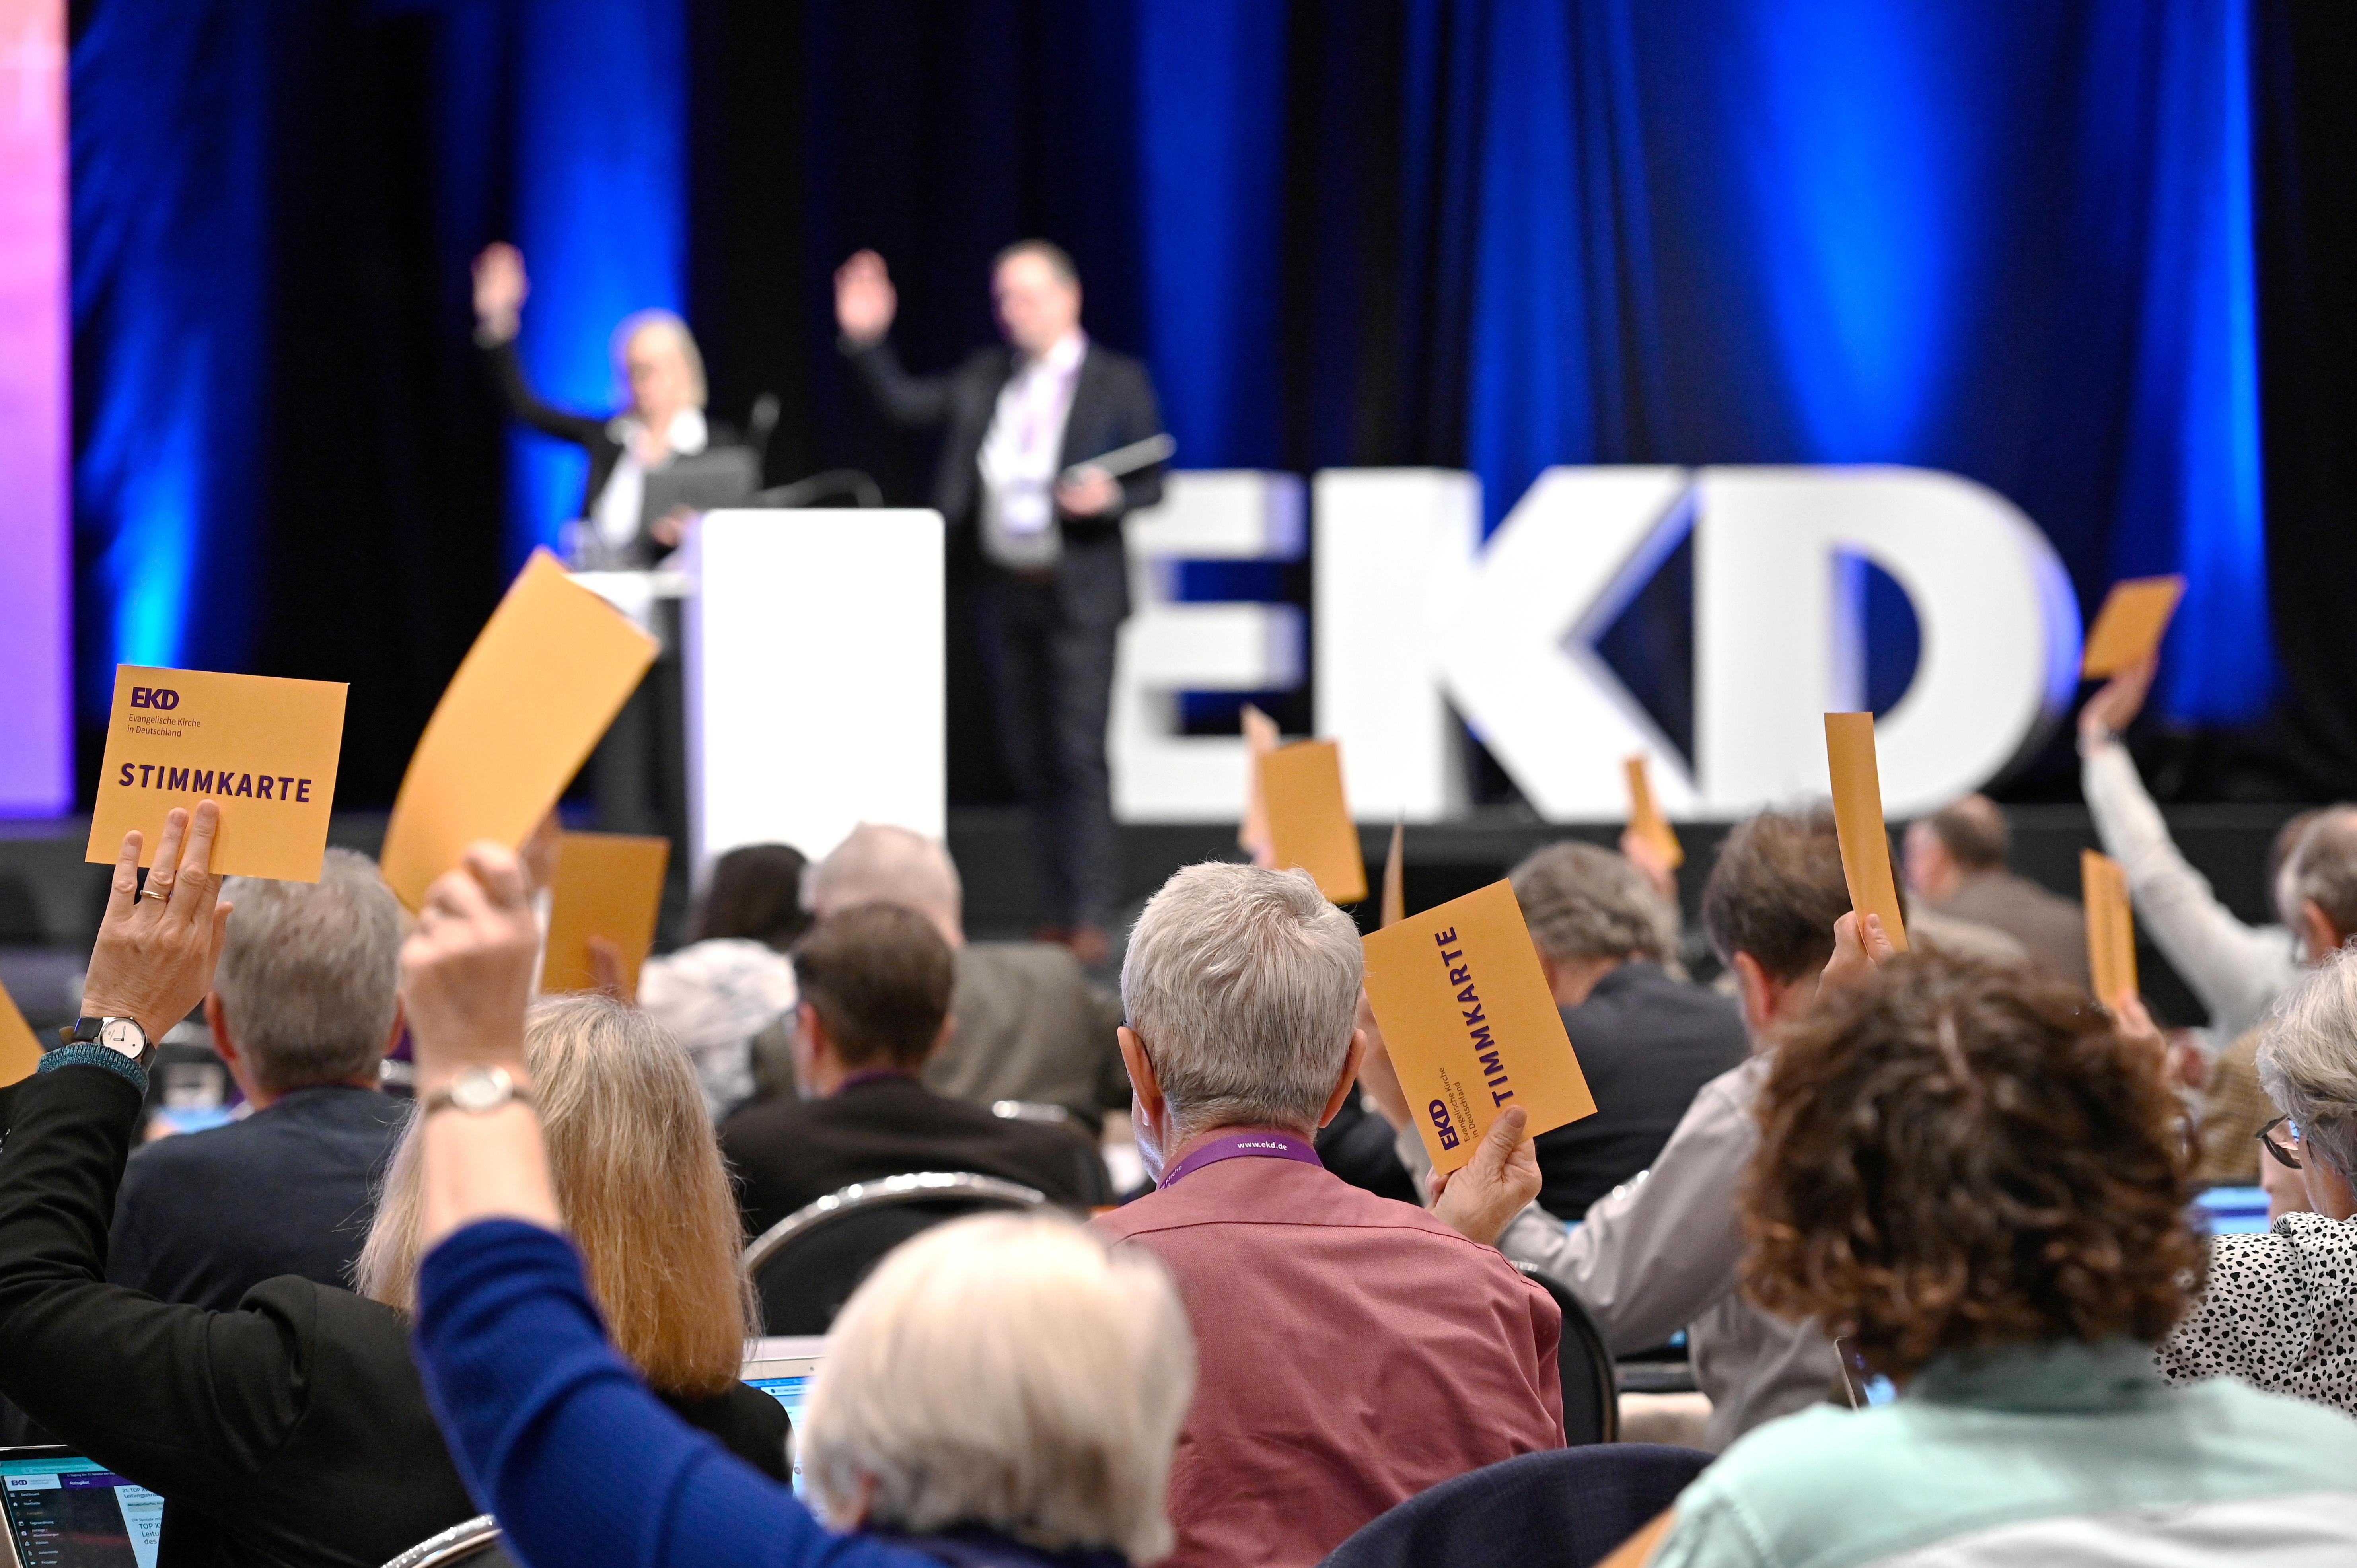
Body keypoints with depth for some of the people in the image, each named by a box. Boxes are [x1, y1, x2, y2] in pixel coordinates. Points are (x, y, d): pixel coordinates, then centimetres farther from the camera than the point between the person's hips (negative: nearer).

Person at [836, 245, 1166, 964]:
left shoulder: (1119, 383, 1)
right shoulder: (986, 377, 13)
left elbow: (1152, 482, 0)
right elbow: (904, 403, 11)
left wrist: (1111, 497, -20)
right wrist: (866, 340, -2)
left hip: (1079, 591, -5)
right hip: (1004, 588, 5)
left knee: (1079, 755, -11)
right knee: (1028, 759, 7)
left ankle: (1091, 918, -11)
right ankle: (1058, 912, 13)